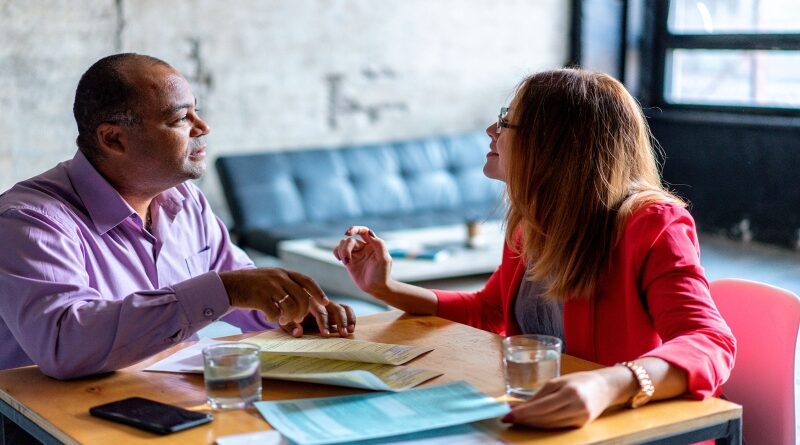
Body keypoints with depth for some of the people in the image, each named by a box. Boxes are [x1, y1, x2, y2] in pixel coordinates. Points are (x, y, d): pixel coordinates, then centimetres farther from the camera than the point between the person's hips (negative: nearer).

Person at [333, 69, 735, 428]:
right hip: (539, 424, 6)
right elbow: (486, 312, 20)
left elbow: (709, 345, -31)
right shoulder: (533, 224, 3)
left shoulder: (651, 225, -17)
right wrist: (385, 288, 6)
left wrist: (609, 384, -50)